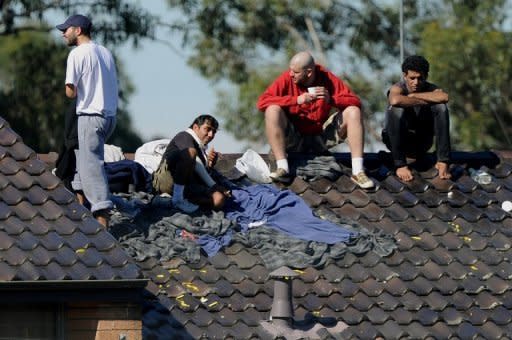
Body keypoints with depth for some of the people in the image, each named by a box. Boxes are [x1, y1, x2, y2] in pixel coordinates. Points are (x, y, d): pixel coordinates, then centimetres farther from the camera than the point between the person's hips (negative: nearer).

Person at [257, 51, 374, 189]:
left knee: (354, 111, -16)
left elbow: (355, 102, -10)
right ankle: (282, 169, -33)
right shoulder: (287, 79, -9)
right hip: (294, 140, -1)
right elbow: (262, 102, -21)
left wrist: (331, 99, -29)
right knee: (273, 110, -26)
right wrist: (296, 100, -29)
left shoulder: (327, 78, -6)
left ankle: (357, 172, -21)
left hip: (320, 140, 1)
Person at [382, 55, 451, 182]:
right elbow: (395, 100, -42)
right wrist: (423, 102, -29)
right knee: (396, 109, -32)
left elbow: (444, 97, -31)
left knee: (441, 107, -18)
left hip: (422, 142, 3)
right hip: (397, 139, -3)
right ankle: (400, 165, -31)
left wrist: (414, 95, -25)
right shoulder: (398, 88, -14)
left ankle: (442, 161, -21)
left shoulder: (430, 89, -5)